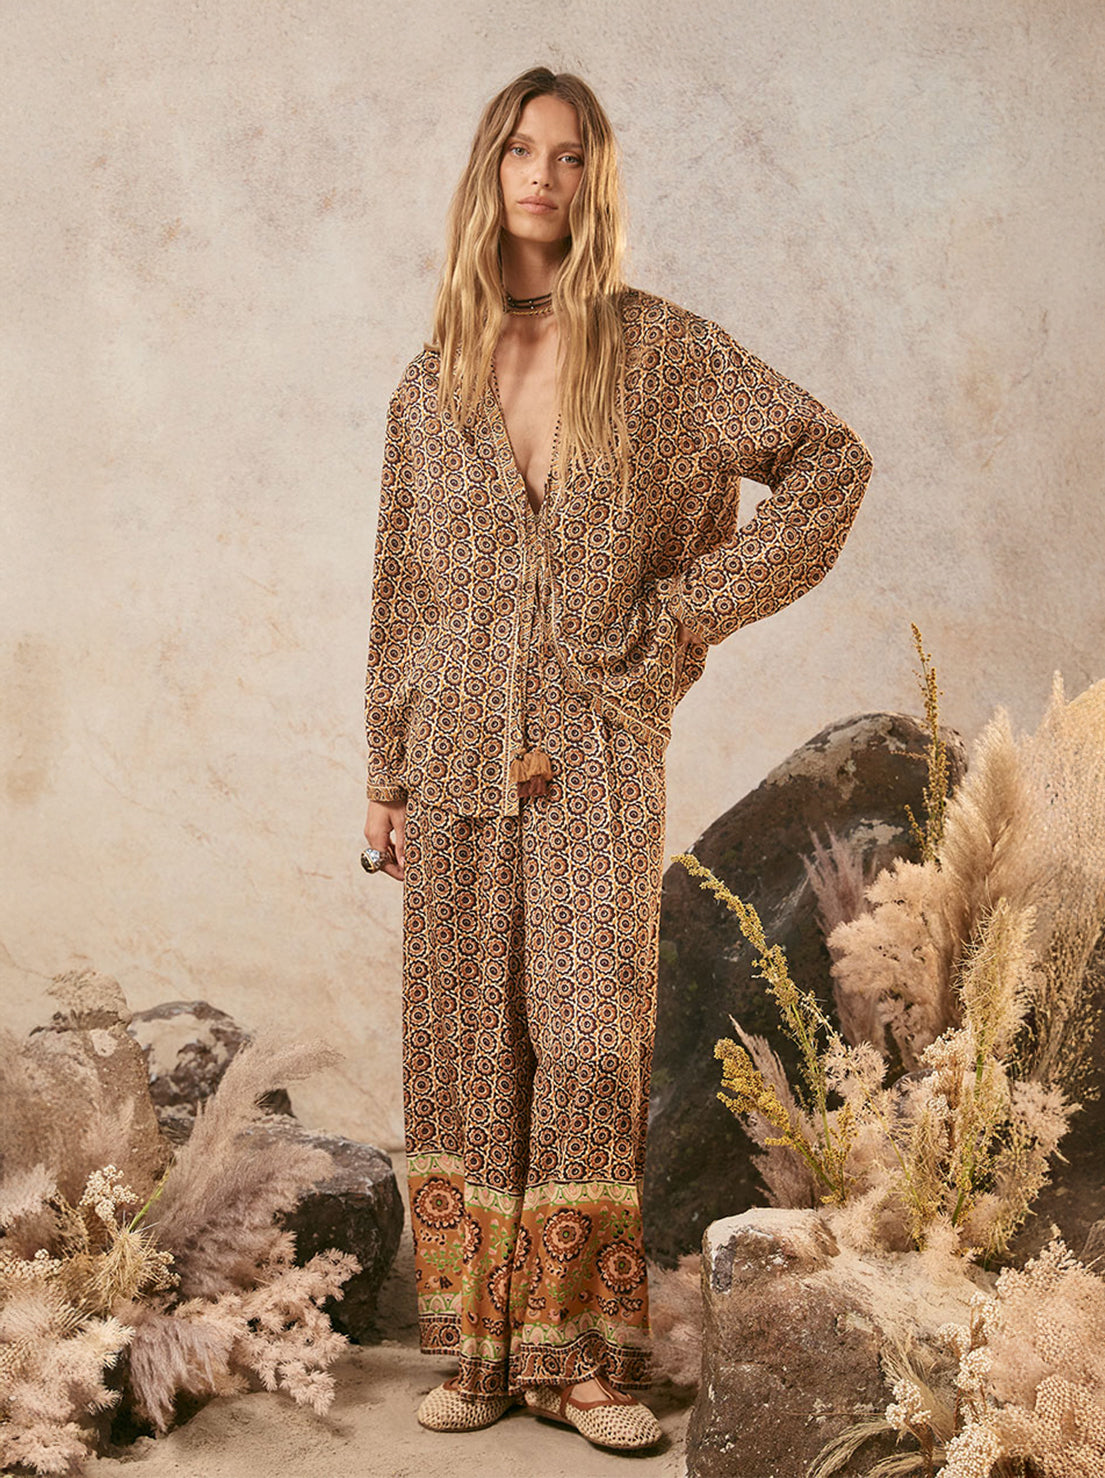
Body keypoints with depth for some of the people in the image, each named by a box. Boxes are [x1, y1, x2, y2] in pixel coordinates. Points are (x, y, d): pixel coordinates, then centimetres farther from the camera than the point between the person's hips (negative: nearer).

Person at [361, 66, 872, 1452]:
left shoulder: (663, 348, 2)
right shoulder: (433, 378, 10)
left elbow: (830, 457, 4)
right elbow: (400, 585, 12)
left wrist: (697, 603, -2)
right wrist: (384, 775, 9)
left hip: (600, 751, -2)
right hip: (457, 751, 3)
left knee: (590, 1039, -4)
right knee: (464, 1040, 4)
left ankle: (581, 1351, 7)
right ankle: (479, 1347, 15)